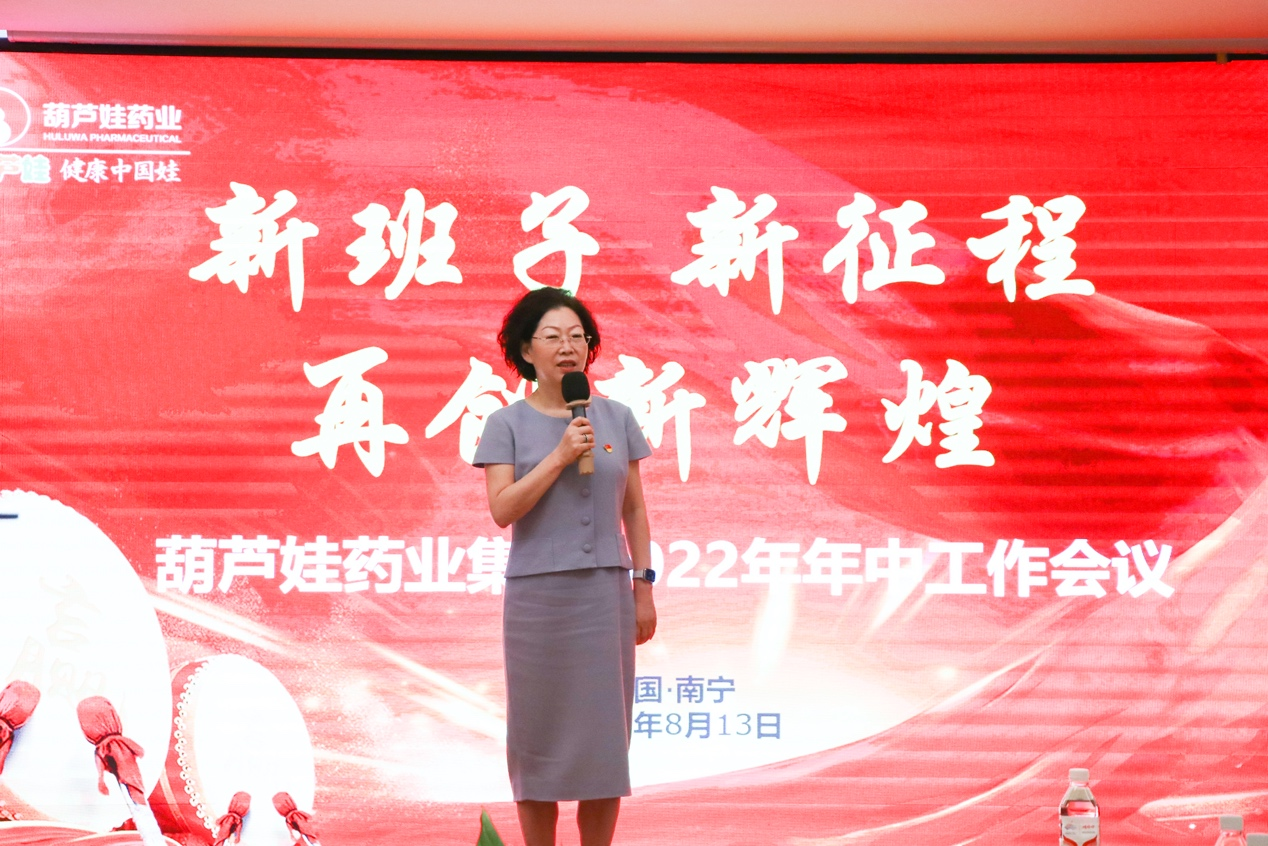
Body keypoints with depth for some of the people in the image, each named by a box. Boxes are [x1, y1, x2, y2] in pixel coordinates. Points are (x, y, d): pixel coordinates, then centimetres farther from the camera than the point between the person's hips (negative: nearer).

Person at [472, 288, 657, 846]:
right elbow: (502, 509, -10)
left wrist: (644, 587, 7)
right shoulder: (507, 424, 0)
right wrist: (559, 456, -16)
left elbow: (634, 510, 11)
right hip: (537, 594, -2)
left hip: (605, 593, 2)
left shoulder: (616, 419, 7)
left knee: (604, 735, 3)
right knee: (539, 735, 3)